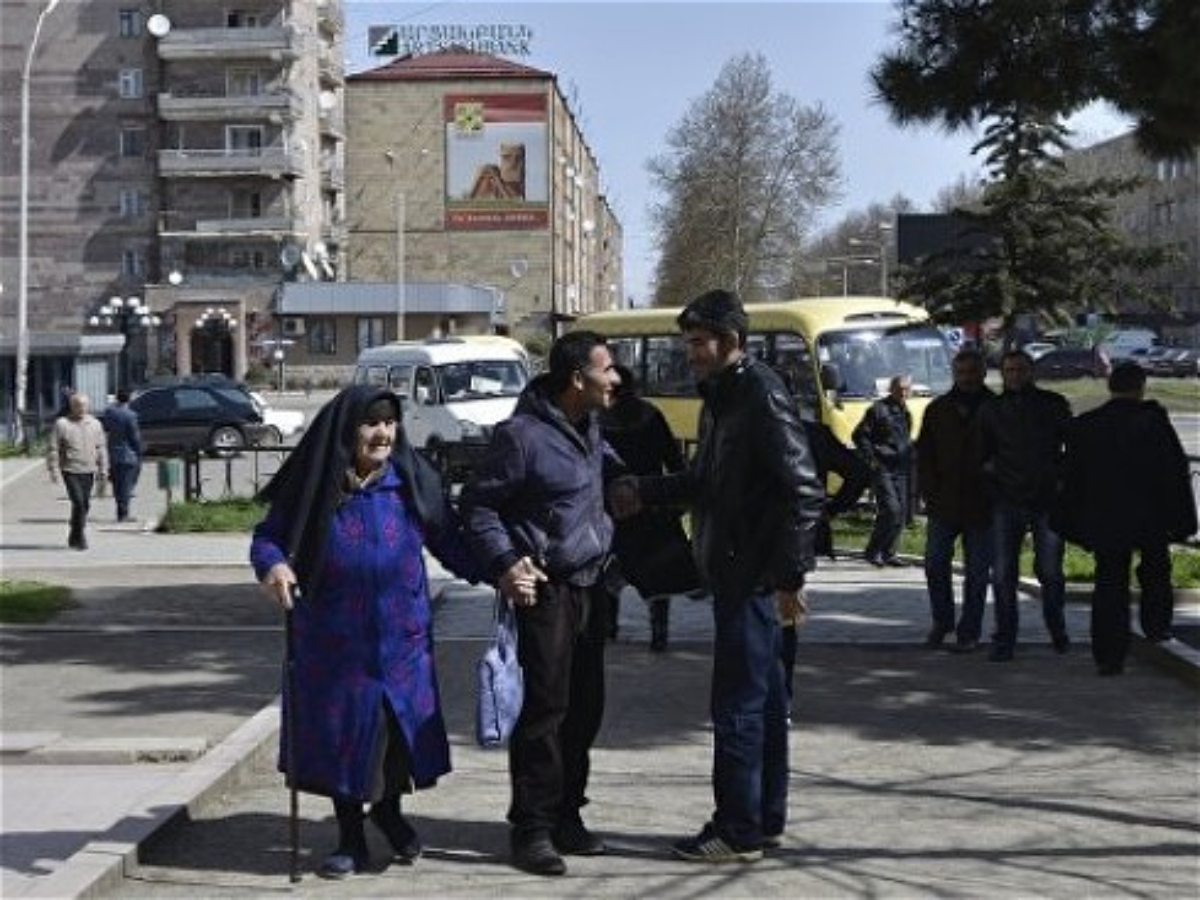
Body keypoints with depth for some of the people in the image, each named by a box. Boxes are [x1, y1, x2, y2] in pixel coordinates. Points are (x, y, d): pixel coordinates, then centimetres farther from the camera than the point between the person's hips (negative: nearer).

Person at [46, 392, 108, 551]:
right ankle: (79, 538, -6)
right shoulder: (61, 424, -3)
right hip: (70, 470, -4)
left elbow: (101, 448, 13)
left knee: (85, 505, 8)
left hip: (88, 471, 4)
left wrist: (103, 469, 8)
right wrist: (54, 470, -7)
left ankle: (74, 538, 22)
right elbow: (53, 449, -2)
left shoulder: (95, 424, 8)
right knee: (78, 503, -14)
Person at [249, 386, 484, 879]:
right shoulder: (313, 485, -7)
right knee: (342, 733, 6)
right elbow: (268, 535, -1)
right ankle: (350, 838, 25)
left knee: (400, 723, 11)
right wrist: (273, 565, -23)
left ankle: (389, 810, 40)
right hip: (334, 640, -1)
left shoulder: (412, 479, -2)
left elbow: (448, 538, 2)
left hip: (401, 635, 2)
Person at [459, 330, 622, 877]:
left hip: (590, 585, 8)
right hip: (547, 589, -8)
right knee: (545, 708, -6)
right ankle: (531, 828, 2)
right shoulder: (523, 435, -15)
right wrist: (503, 563, -18)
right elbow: (477, 503, -10)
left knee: (585, 707, 11)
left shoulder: (589, 427, 10)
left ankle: (565, 815, 23)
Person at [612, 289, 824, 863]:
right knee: (762, 696, 15)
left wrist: (789, 574, -22)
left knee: (738, 703, -4)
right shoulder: (720, 396, 14)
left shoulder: (761, 396, -15)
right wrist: (645, 492, 16)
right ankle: (766, 817, 24)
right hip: (734, 572, 10)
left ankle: (738, 831, 3)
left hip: (753, 575, -10)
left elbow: (803, 491, -20)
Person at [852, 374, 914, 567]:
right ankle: (872, 551, -5)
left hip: (900, 469, 7)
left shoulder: (906, 413, 16)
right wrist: (871, 458, -10)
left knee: (901, 512, 4)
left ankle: (888, 553, 13)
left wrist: (908, 457, 11)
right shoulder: (878, 409, -6)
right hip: (882, 468, -7)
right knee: (890, 509, -16)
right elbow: (859, 435, -6)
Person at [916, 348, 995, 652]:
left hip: (982, 507, -2)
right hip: (943, 505, 2)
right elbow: (924, 455, 9)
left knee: (977, 572, 4)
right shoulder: (938, 409, 8)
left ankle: (969, 631, 14)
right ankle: (941, 621, 22)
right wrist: (929, 494, -2)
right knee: (935, 564, 3)